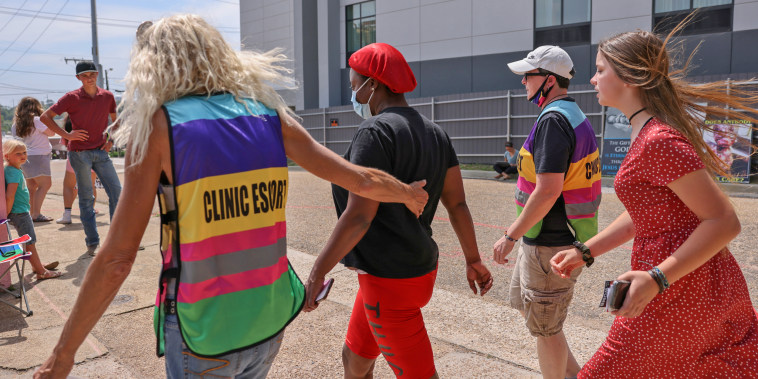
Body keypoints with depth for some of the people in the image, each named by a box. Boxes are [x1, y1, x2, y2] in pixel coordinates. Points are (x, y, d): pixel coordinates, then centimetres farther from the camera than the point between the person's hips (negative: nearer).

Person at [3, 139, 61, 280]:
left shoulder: (16, 170, 9)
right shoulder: (14, 173, -21)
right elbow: (9, 196, -28)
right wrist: (7, 213, -18)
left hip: (22, 211, 10)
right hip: (19, 213, -10)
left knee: (29, 241, 22)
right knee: (29, 242, -5)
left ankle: (37, 264, 37)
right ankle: (41, 272, 0)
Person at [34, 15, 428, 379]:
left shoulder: (157, 125, -11)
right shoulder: (270, 114, -1)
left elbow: (116, 259, -13)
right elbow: (361, 180, 3)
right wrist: (409, 194, 22)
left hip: (202, 332, -4)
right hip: (272, 317, 4)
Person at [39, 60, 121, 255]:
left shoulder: (107, 96, 4)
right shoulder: (72, 98, -5)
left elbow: (115, 119, 21)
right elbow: (45, 117, -2)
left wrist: (111, 139, 8)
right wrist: (67, 135, -10)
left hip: (101, 152, 3)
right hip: (79, 153, -3)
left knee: (116, 192, -2)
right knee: (86, 198, 3)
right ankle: (92, 242, 11)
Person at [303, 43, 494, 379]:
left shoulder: (375, 132, -18)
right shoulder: (434, 133, 8)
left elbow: (358, 217, -23)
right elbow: (457, 203, 10)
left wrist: (316, 276, -16)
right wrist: (473, 260, 17)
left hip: (390, 280, -9)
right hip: (419, 267, 9)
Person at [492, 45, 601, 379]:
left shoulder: (552, 120, -20)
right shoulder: (576, 117, 12)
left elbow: (548, 190, -27)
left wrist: (511, 235, -19)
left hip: (551, 245, -10)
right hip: (561, 236, 10)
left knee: (544, 326, 6)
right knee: (523, 301, 24)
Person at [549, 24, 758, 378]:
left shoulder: (659, 142, -22)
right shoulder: (648, 133, 10)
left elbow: (724, 222, -22)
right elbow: (644, 214, 16)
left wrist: (656, 279, -28)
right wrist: (585, 251, 12)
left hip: (679, 291, -10)